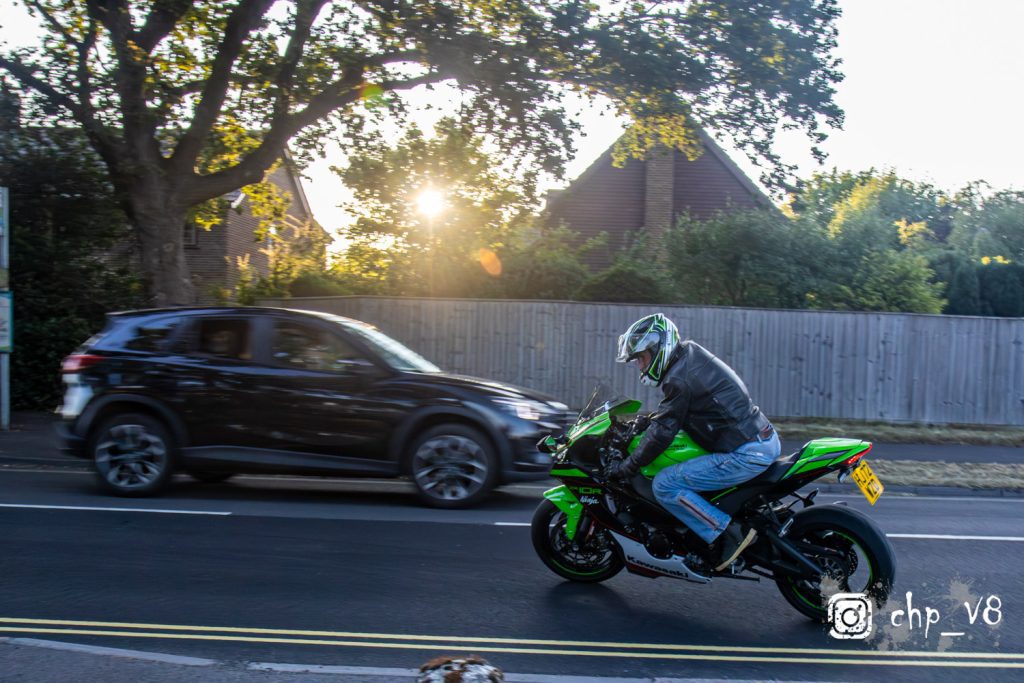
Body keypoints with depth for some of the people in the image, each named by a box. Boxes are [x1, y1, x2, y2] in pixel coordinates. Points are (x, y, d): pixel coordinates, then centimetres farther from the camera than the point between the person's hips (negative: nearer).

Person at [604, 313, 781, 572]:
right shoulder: (691, 352, 13)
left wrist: (626, 467, -7)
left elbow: (662, 432, -15)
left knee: (665, 484, -13)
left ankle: (729, 534, -9)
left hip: (746, 454, -10)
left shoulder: (679, 380, -14)